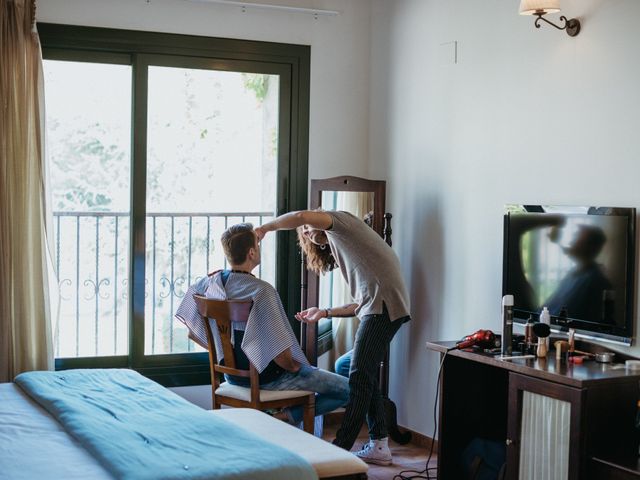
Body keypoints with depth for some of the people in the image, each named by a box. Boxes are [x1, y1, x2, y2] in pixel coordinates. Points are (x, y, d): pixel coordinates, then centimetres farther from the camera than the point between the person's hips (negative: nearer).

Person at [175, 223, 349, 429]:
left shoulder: (210, 283, -6)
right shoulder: (261, 291, -27)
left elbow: (193, 333, 5)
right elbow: (280, 354, -28)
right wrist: (294, 366, -6)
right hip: (267, 378, -8)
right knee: (347, 389, 0)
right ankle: (292, 416, -5)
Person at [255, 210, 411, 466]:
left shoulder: (341, 220, 8)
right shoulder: (338, 250, 30)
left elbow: (300, 216, -12)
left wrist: (265, 228, 2)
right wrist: (325, 312, 20)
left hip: (384, 305, -10)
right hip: (377, 308, 10)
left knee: (359, 377, -9)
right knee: (365, 377, 12)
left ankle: (339, 451, -8)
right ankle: (379, 445, 17)